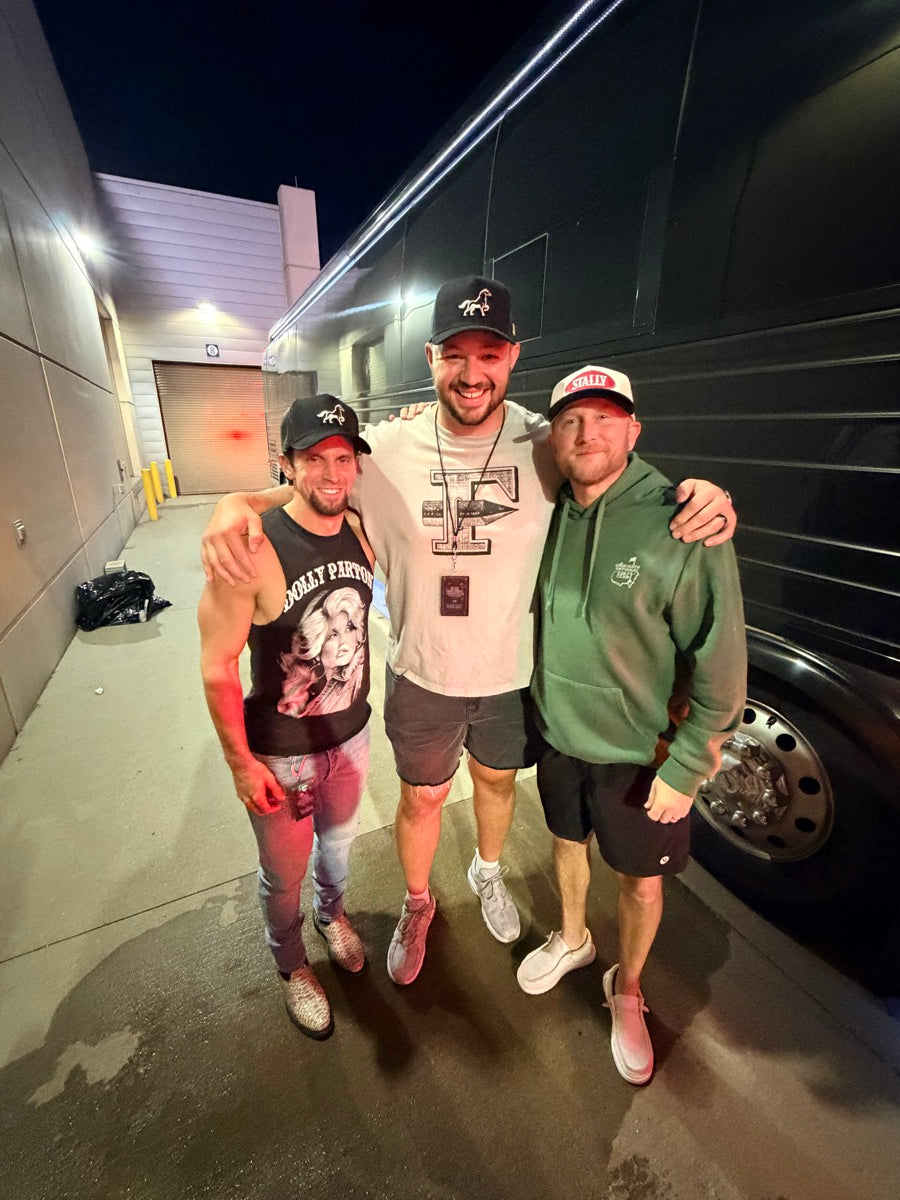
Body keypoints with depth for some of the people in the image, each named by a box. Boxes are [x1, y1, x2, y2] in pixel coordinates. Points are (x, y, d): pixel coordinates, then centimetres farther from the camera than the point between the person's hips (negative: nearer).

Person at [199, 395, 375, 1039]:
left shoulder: (360, 534, -9)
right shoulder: (253, 551, -25)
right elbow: (217, 666, -18)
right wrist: (240, 762, -14)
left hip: (351, 735, 5)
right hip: (280, 754, -4)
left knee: (339, 839, 29)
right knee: (285, 872, 20)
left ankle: (331, 912, 61)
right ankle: (291, 963, 52)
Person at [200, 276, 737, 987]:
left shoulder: (545, 445, -13)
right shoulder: (390, 449, -15)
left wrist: (703, 494, -23)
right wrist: (236, 503, -28)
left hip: (514, 671, 2)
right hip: (422, 674, -1)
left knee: (497, 780, 28)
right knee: (422, 798, 21)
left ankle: (488, 871, 64)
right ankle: (417, 905, 55)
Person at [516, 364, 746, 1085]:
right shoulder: (547, 514, -6)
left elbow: (721, 667, -17)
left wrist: (685, 770, -14)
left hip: (641, 754, -3)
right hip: (558, 734, 4)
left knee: (641, 880, 19)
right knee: (568, 843, 27)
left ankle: (627, 989, 51)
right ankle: (573, 939, 58)